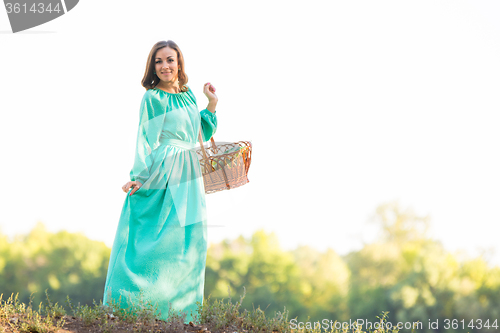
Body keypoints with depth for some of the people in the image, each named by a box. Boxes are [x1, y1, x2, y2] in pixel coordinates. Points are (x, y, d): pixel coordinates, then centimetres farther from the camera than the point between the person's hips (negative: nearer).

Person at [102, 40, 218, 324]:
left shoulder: (188, 95, 12)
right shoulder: (153, 98, -8)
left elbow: (202, 134, 18)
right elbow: (147, 141, -12)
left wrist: (212, 104, 9)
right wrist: (140, 178, -19)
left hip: (190, 175, 8)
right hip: (163, 174, -8)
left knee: (189, 242, 10)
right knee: (160, 243, -8)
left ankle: (181, 308, 17)